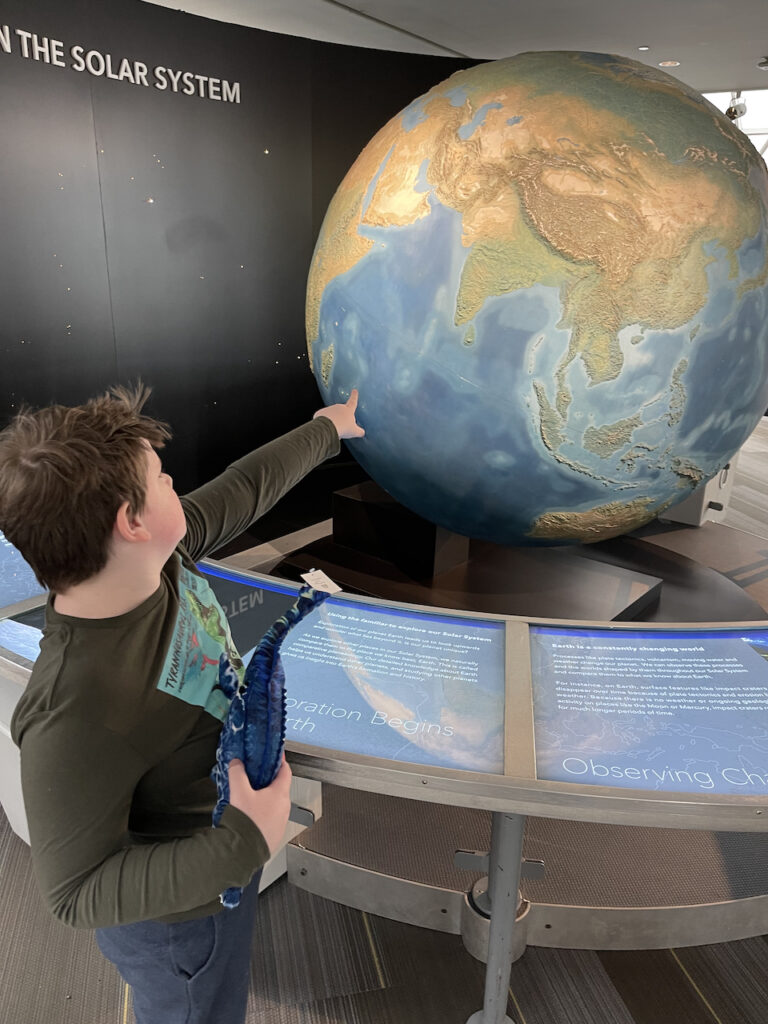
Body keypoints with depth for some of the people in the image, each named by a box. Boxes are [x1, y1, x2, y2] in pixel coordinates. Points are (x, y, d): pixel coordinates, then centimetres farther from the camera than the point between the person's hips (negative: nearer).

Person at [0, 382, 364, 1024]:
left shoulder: (158, 555, -19)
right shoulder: (77, 713, -41)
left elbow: (245, 487, -3)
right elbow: (77, 893, -29)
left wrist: (325, 429, 10)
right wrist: (246, 843, -36)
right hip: (179, 919, -7)